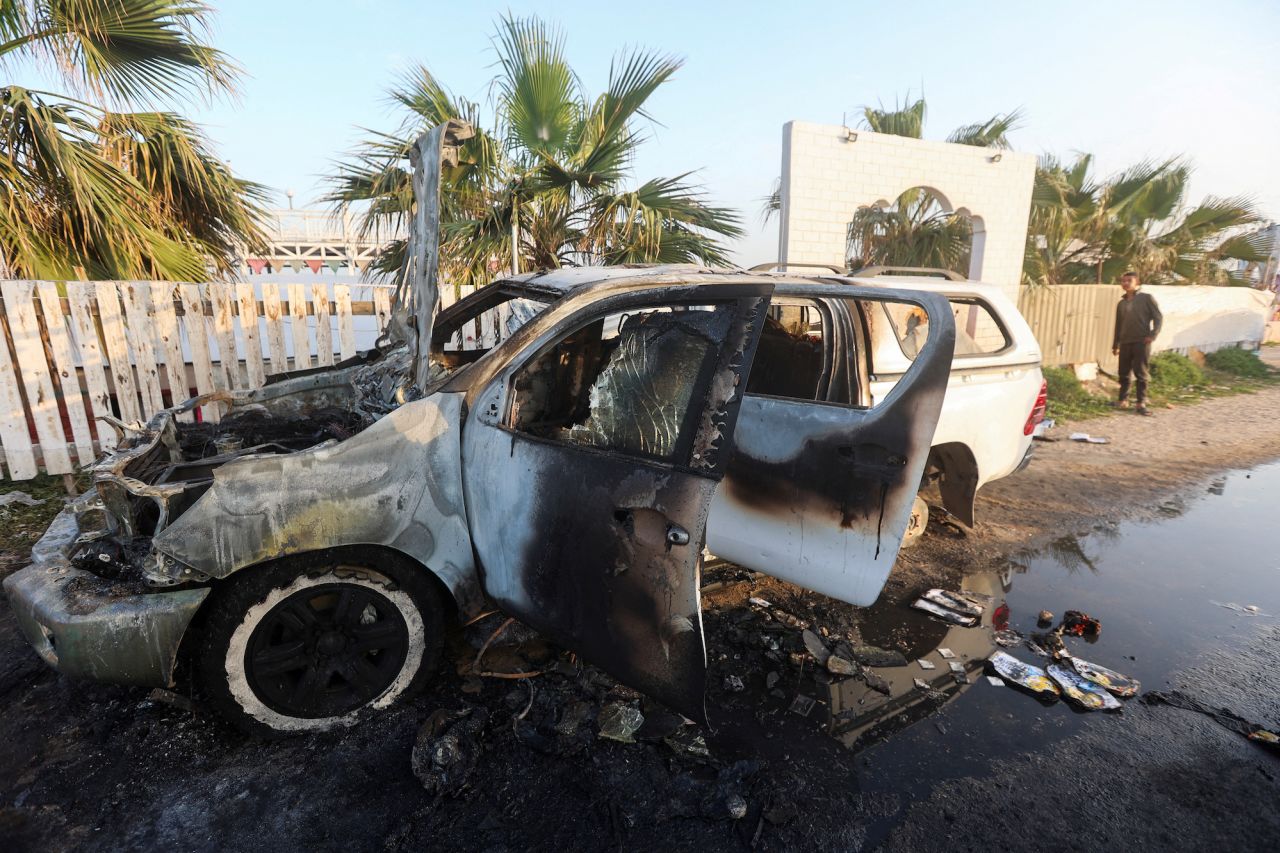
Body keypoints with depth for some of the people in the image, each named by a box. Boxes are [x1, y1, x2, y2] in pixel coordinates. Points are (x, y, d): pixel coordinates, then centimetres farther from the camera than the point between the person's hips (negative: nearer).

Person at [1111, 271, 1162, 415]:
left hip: (1141, 342, -4)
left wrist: (1152, 335, -13)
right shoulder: (1121, 303, 16)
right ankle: (1123, 400, 15)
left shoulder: (1147, 298, 2)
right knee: (1124, 374, 6)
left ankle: (1141, 403, -1)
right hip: (1125, 343, 5)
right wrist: (1115, 345, 17)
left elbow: (1158, 317, -1)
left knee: (1140, 374, -5)